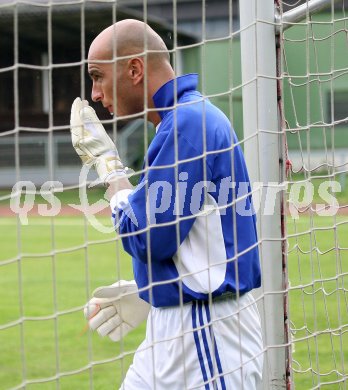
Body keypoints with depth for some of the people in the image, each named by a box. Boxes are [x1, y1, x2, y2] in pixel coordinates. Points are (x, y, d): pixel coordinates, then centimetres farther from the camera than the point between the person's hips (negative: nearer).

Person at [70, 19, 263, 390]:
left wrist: (106, 162, -8)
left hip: (207, 334, -10)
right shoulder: (189, 118, 14)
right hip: (172, 326, 10)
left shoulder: (188, 121, -16)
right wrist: (147, 294, 14)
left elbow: (146, 238, -18)